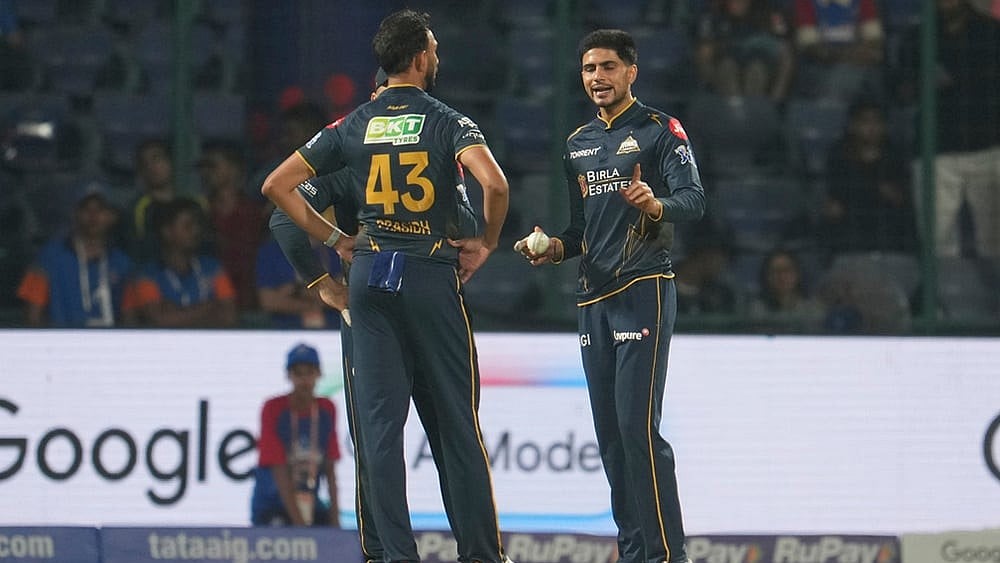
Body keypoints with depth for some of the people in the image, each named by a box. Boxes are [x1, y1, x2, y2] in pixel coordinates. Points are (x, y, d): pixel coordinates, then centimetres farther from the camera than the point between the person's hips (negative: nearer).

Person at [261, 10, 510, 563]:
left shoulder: (353, 126, 6)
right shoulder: (447, 122, -5)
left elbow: (277, 185, 6)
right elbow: (494, 183, -22)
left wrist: (336, 240, 12)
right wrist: (486, 242, -5)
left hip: (369, 273, 3)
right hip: (433, 274, -3)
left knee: (379, 422, 3)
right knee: (457, 420, 3)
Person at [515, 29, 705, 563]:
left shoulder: (660, 131, -2)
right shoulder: (578, 144, 19)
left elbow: (694, 199, -13)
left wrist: (657, 206, -34)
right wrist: (555, 247, 6)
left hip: (643, 289, -7)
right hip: (593, 295, 7)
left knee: (637, 425, -15)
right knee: (609, 432, 6)